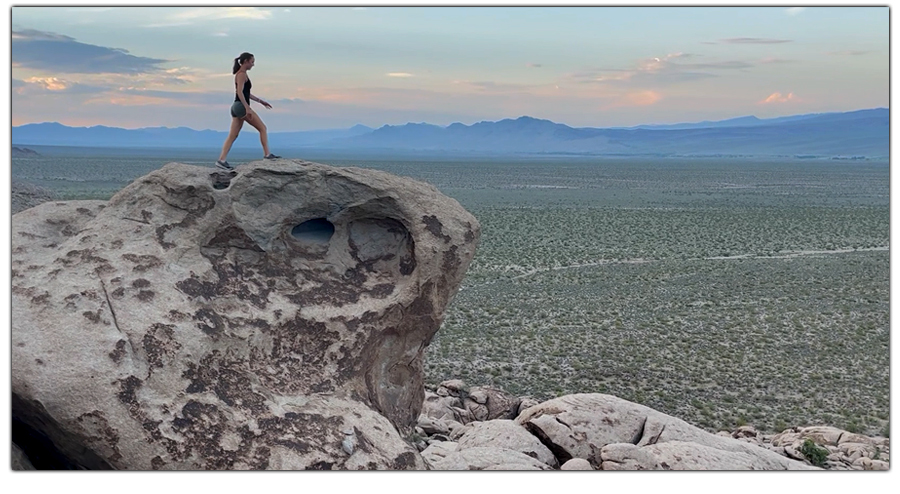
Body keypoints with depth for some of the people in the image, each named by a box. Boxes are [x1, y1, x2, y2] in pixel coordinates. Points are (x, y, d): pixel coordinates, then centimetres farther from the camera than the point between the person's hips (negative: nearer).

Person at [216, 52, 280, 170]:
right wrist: (247, 108, -27)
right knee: (262, 128, -1)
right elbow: (240, 92, -20)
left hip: (237, 107, 10)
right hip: (242, 106, -10)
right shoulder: (242, 74, -9)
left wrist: (260, 101, 28)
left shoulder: (241, 74, 20)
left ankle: (221, 160, -3)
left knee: (232, 136, 4)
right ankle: (267, 155, 0)